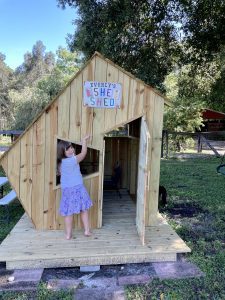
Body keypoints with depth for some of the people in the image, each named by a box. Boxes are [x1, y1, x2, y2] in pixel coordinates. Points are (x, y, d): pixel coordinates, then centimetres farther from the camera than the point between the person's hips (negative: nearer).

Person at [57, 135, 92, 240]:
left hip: (66, 189, 5)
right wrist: (84, 140, 6)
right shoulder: (74, 160, -13)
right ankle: (87, 230, 18)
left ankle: (68, 234, 18)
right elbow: (83, 153, -2)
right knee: (84, 210, 11)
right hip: (77, 188, -4)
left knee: (68, 212, 10)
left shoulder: (60, 163, 4)